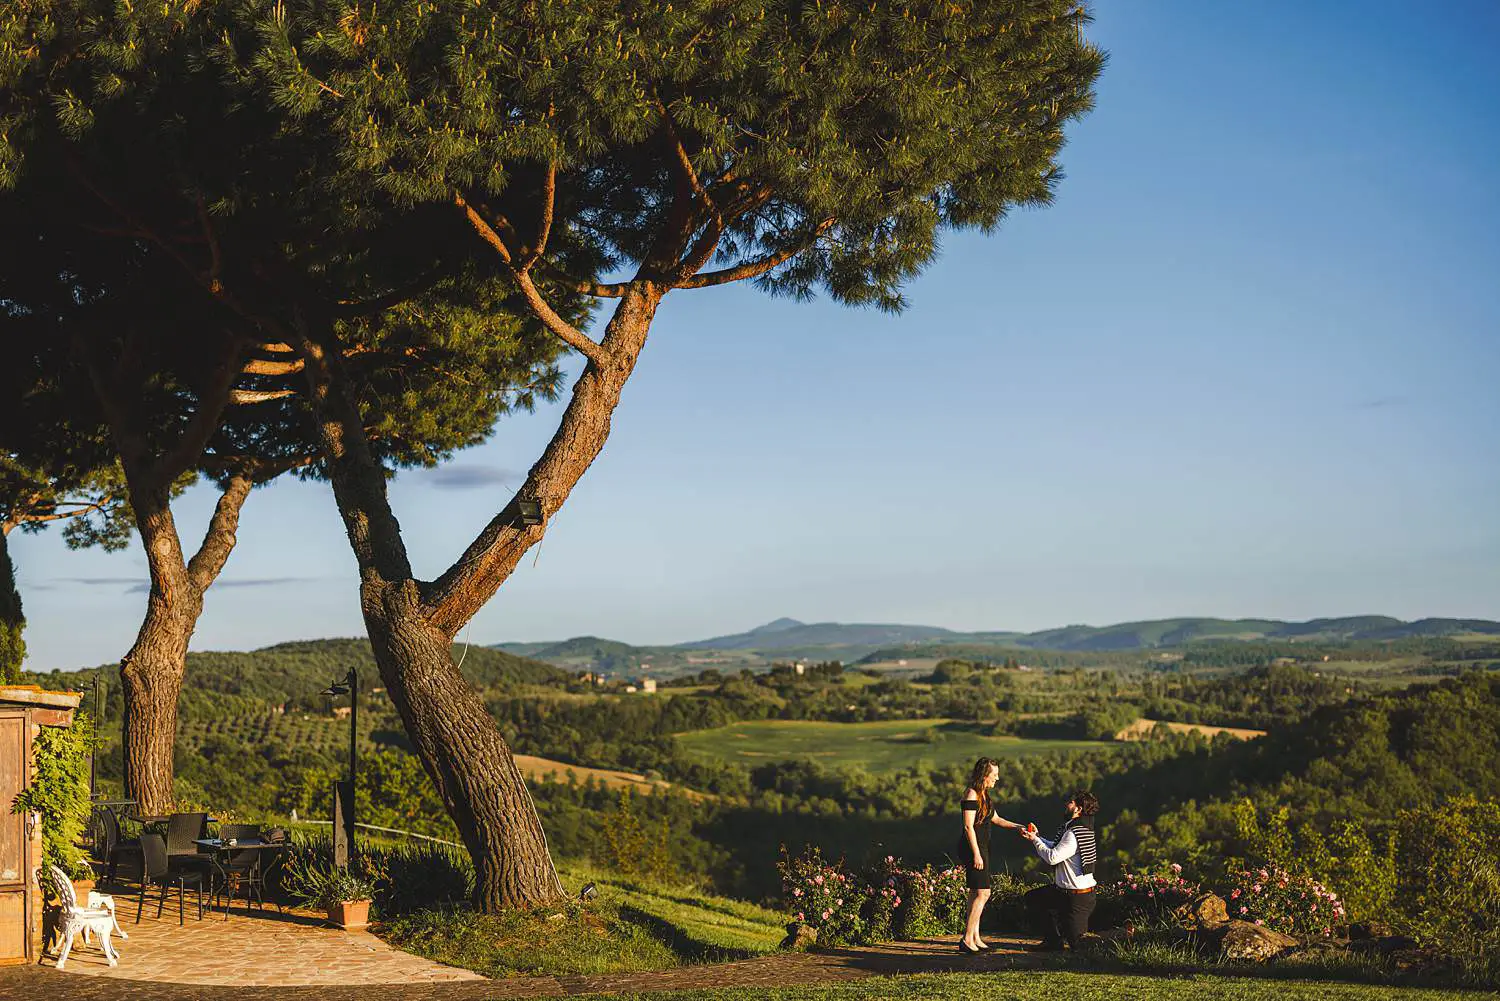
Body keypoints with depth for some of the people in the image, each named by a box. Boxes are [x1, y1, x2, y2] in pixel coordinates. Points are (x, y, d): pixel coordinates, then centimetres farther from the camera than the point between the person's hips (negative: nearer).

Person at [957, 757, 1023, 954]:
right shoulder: (971, 794, -14)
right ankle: (967, 940, -8)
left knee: (976, 893, 11)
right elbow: (969, 826, -18)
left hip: (982, 847, 10)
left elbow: (996, 819, 25)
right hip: (973, 848, -10)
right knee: (982, 893, -11)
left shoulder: (984, 794, 15)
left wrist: (1016, 827, 14)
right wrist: (976, 855, -19)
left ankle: (975, 938, 15)